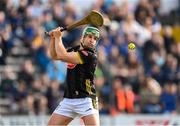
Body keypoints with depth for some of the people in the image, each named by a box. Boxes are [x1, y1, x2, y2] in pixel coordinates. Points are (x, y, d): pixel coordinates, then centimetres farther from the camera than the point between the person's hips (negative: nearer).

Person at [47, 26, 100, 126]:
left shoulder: (90, 56, -15)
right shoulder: (74, 50, 9)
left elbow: (62, 56, -20)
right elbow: (54, 56, 20)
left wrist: (58, 37, -6)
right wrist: (53, 38, 6)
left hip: (85, 100, -7)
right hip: (68, 100, 7)